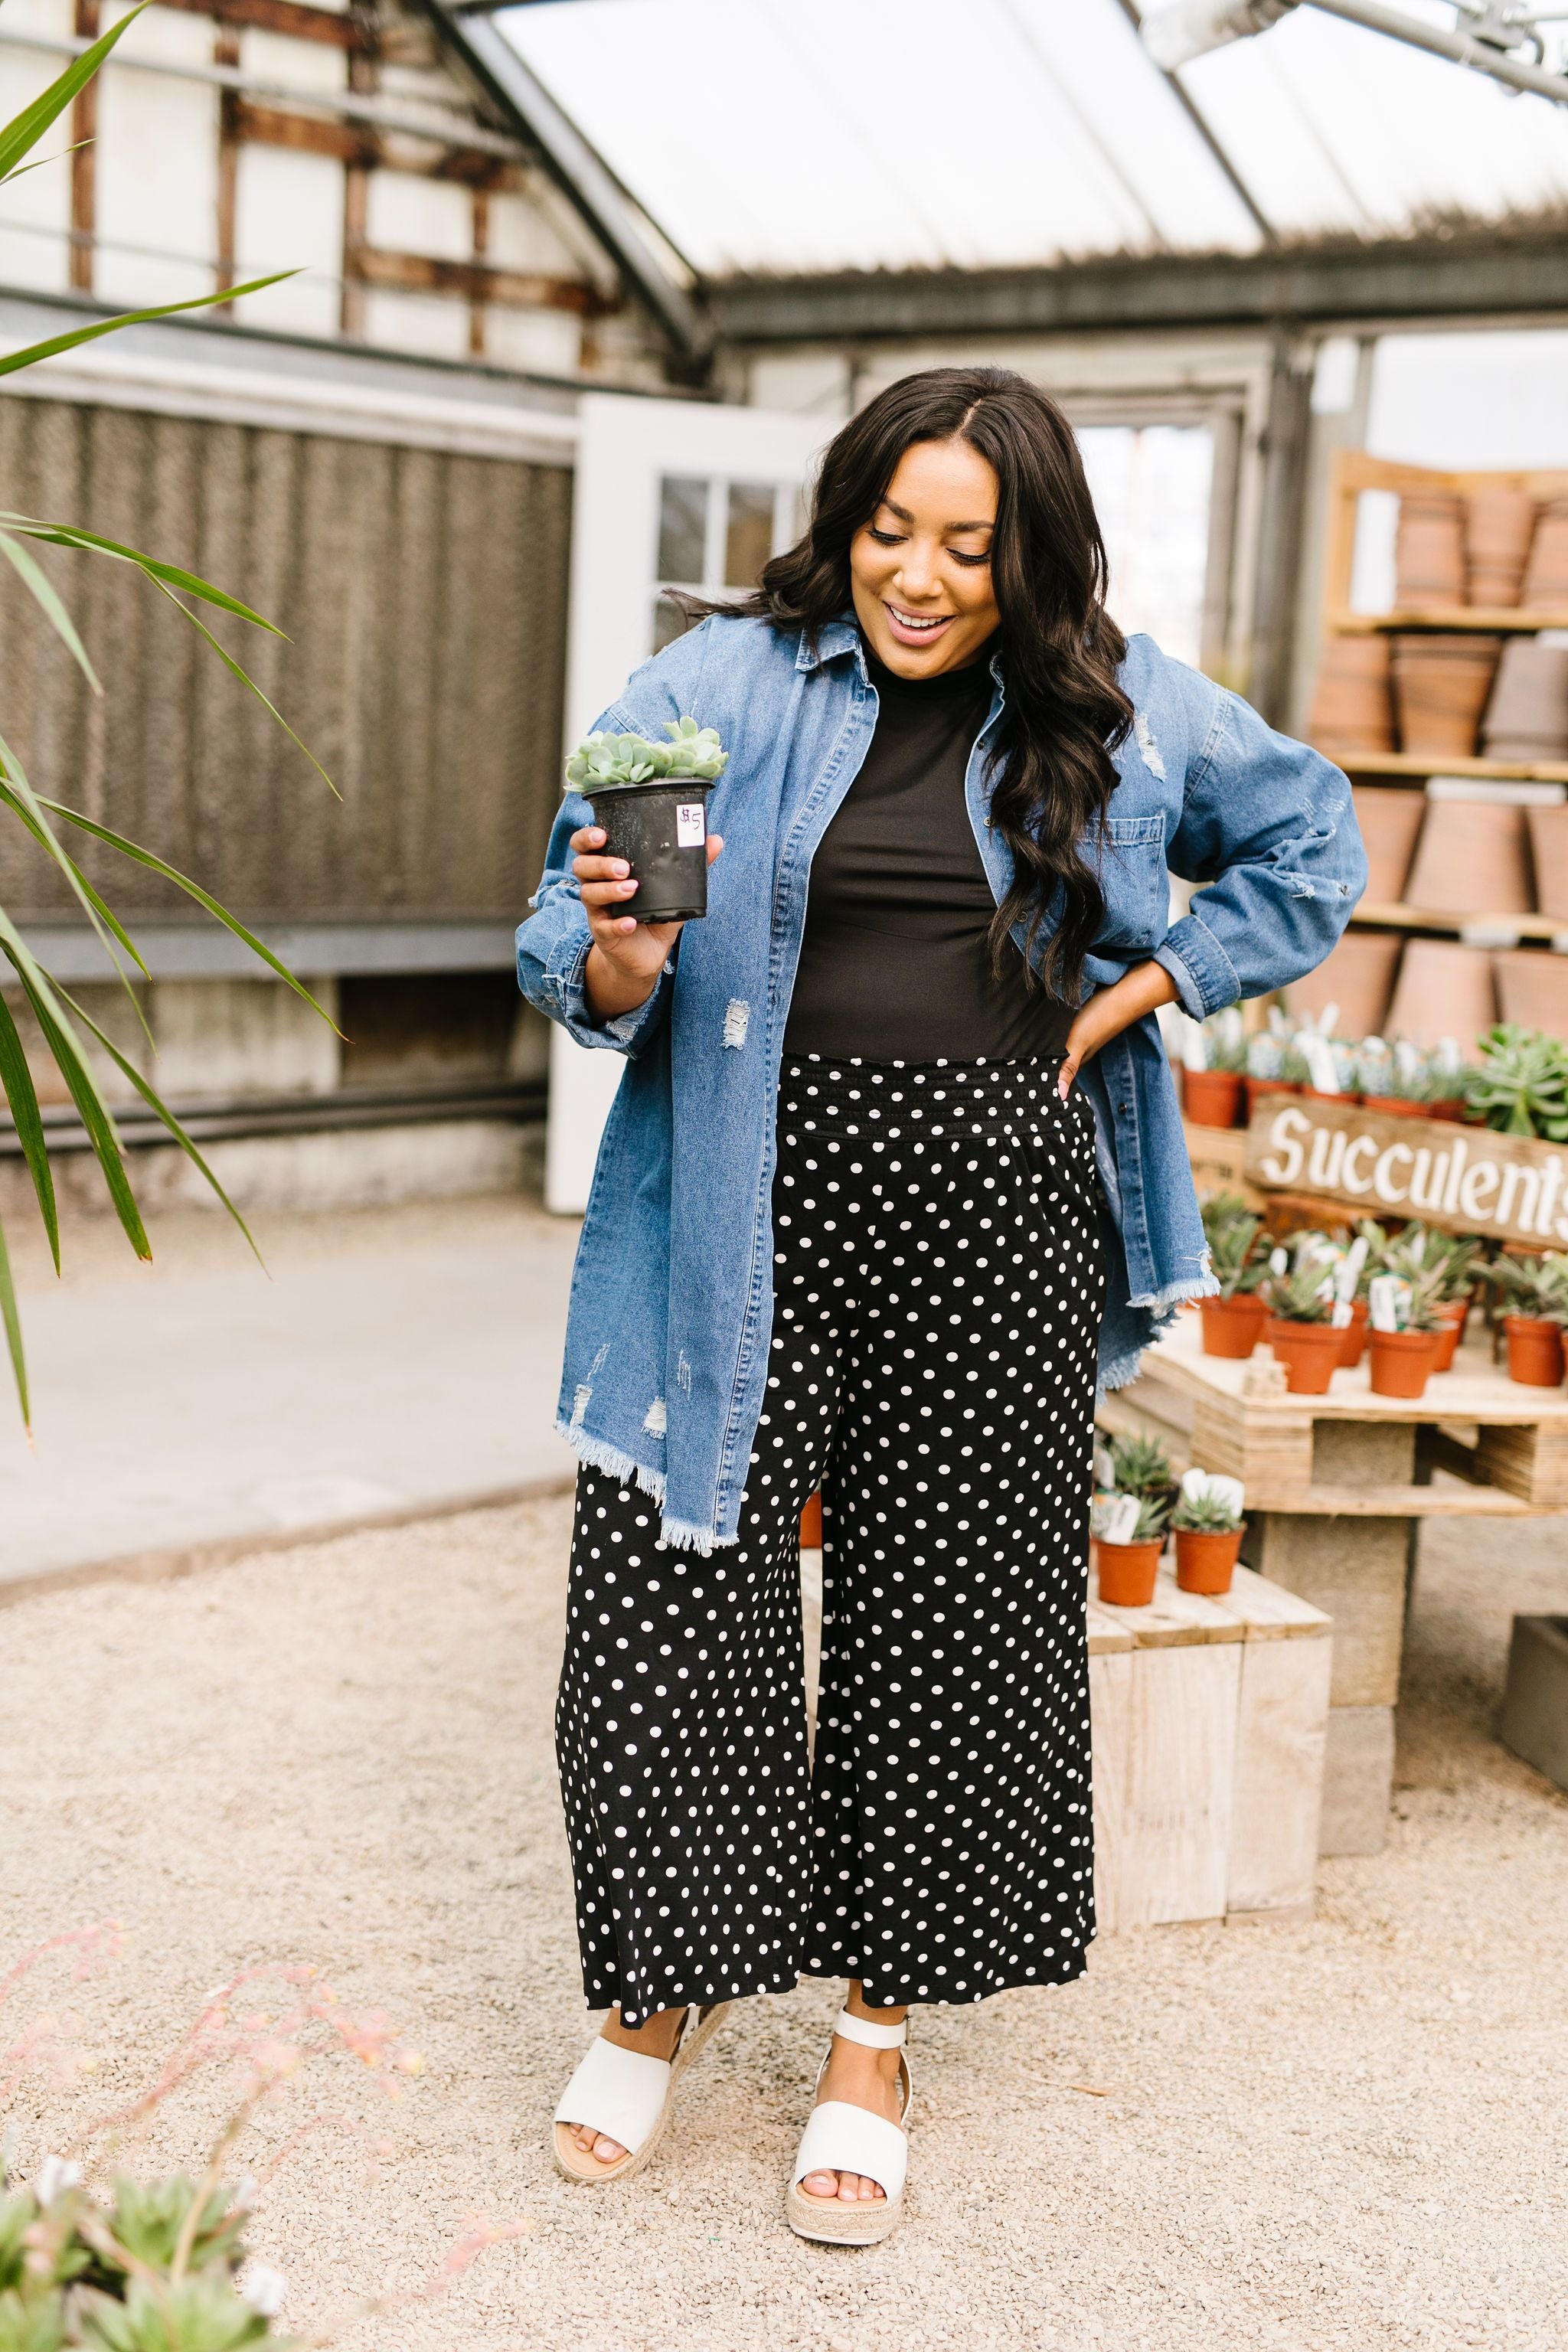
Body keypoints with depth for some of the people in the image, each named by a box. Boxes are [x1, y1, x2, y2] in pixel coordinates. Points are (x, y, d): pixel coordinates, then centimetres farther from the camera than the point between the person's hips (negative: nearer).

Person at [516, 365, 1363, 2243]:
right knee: (678, 1589, -2)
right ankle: (664, 1987, 23)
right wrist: (618, 955, -24)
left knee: (946, 1615, 7)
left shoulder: (1123, 712, 7)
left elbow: (1312, 849, 20)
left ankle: (875, 2036, 24)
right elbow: (571, 966, 1)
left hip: (996, 1221, 1)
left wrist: (1126, 1000, 7)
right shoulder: (719, 685, 2)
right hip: (748, 1203, -1)